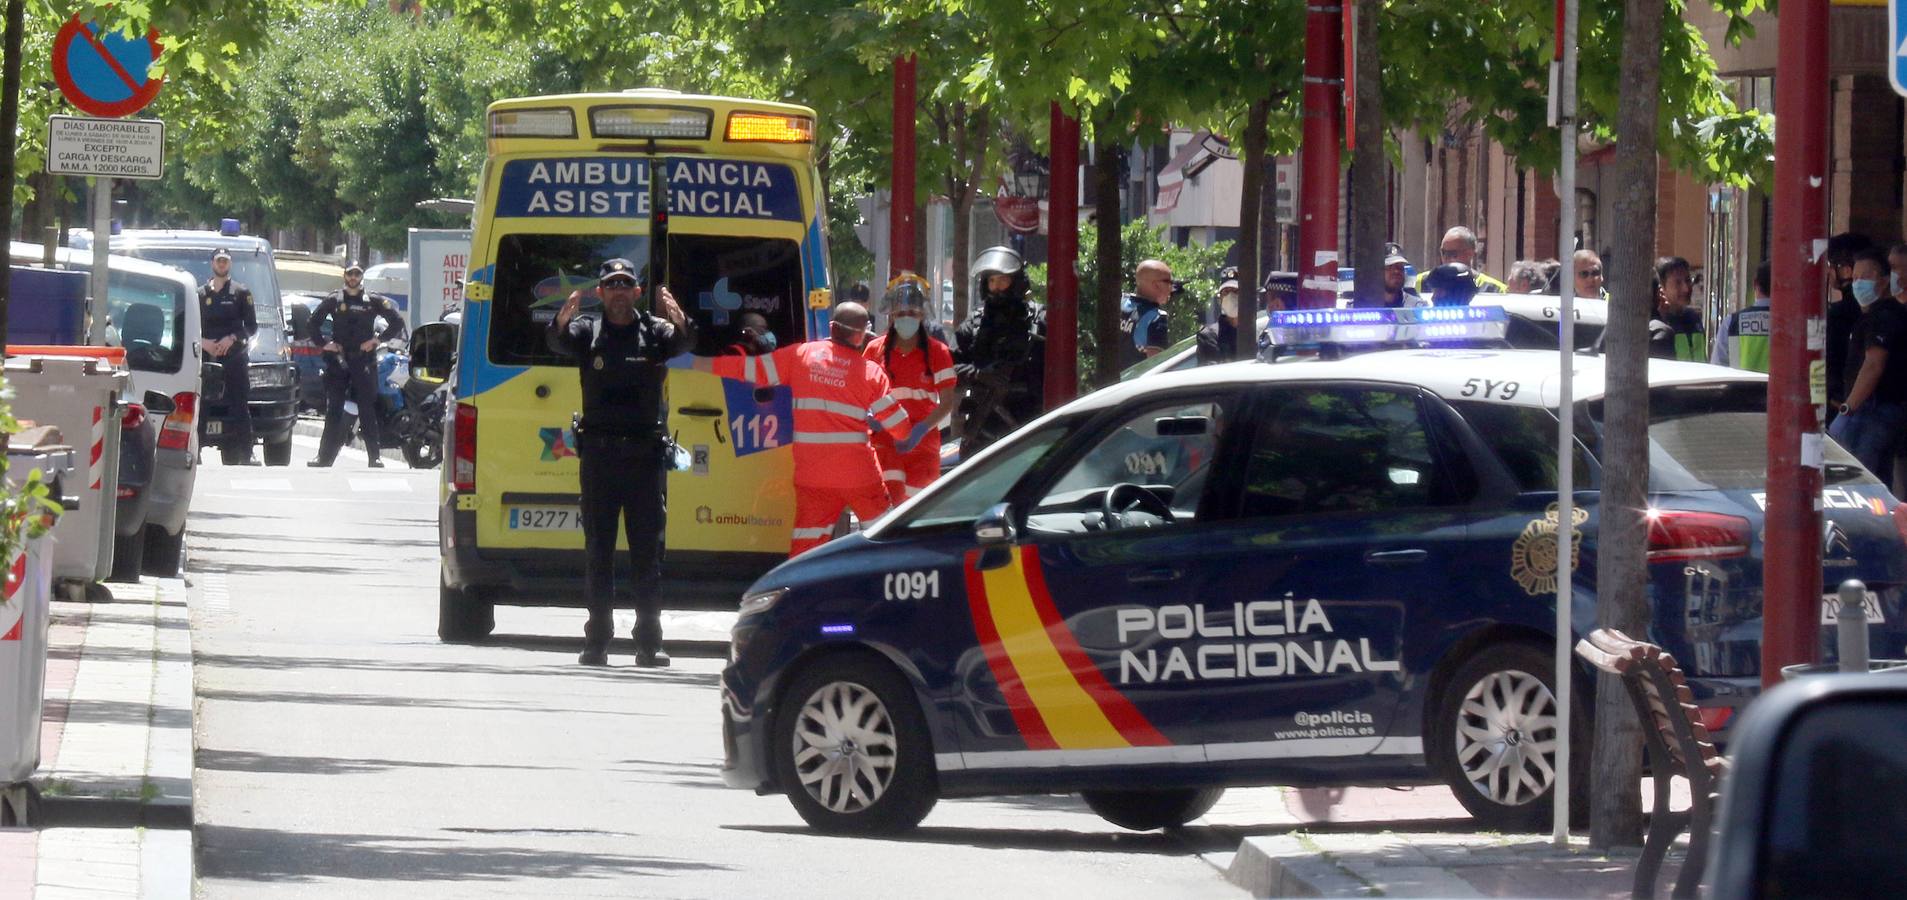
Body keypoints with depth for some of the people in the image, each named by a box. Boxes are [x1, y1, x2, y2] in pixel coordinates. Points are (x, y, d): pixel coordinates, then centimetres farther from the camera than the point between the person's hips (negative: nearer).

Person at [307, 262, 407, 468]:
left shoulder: (373, 301, 5)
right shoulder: (333, 300, 8)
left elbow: (398, 322, 8)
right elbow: (313, 323, 17)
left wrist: (377, 340, 0)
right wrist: (322, 344, 5)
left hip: (364, 357, -1)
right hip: (338, 360, 1)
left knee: (368, 411, -4)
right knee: (333, 412, -1)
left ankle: (375, 457, -2)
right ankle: (324, 456, 0)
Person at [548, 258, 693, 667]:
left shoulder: (655, 331, 6)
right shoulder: (587, 330, 6)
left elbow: (684, 343, -13)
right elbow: (559, 341, -13)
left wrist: (679, 322, -37)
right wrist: (562, 322, -38)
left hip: (644, 453, 0)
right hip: (598, 454, 0)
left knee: (647, 550, 1)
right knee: (598, 551, 3)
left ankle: (649, 644, 3)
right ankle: (597, 642, 6)